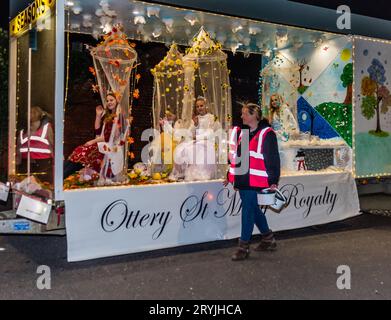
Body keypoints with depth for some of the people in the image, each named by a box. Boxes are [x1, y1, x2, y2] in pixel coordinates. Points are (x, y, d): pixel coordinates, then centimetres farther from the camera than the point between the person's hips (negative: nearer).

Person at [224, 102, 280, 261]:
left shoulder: (266, 134, -9)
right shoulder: (240, 132, 14)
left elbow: (272, 158, -11)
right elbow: (235, 156, 20)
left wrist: (273, 181, -14)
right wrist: (230, 176, 19)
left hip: (254, 180, -8)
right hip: (242, 179, 8)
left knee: (248, 209, -5)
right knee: (253, 208, 16)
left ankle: (244, 246, 5)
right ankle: (268, 239, 32)